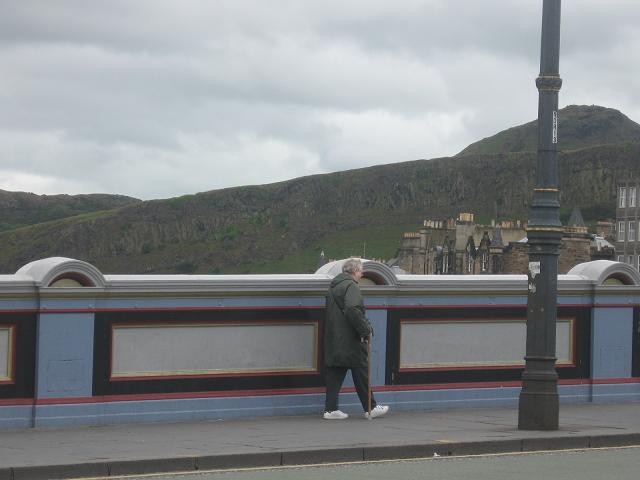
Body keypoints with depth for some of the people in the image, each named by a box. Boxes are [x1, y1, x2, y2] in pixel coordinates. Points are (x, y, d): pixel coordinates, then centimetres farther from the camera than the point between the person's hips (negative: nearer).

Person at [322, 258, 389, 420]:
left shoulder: (334, 285, 15)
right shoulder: (351, 286, -14)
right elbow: (353, 310, -27)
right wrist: (366, 331, -18)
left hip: (334, 340, 8)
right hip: (350, 341, -8)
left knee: (334, 374, 9)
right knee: (361, 373, 2)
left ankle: (330, 409, 7)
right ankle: (370, 408, 10)